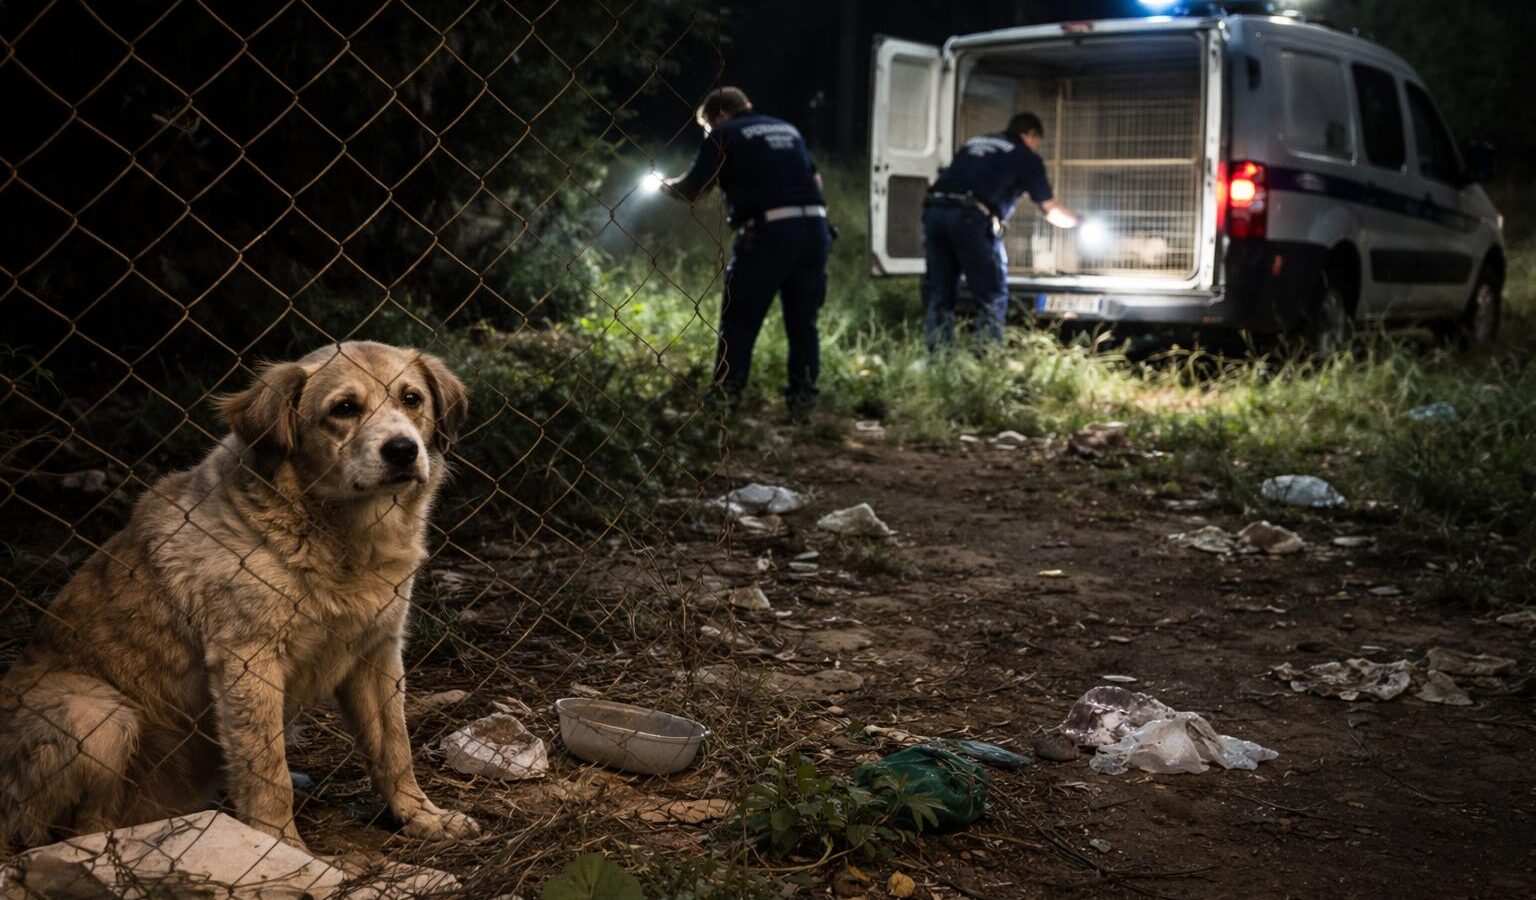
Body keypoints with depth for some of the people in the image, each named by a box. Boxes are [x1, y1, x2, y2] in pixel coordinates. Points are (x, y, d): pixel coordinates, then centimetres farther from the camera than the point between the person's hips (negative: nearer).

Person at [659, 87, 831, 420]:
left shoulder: (724, 136, 7)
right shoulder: (787, 129, 23)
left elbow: (692, 191, 7)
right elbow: (816, 179, 28)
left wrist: (668, 186, 25)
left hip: (769, 232, -5)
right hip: (814, 227, 5)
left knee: (739, 322, 5)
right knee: (803, 322, 13)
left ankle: (724, 403, 5)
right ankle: (802, 402, 12)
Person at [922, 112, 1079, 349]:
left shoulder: (975, 142, 29)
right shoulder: (1026, 156, 14)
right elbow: (1051, 210, 18)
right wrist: (1078, 222, 35)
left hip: (935, 210, 5)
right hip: (970, 217, -5)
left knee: (940, 295, 13)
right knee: (992, 298, 6)